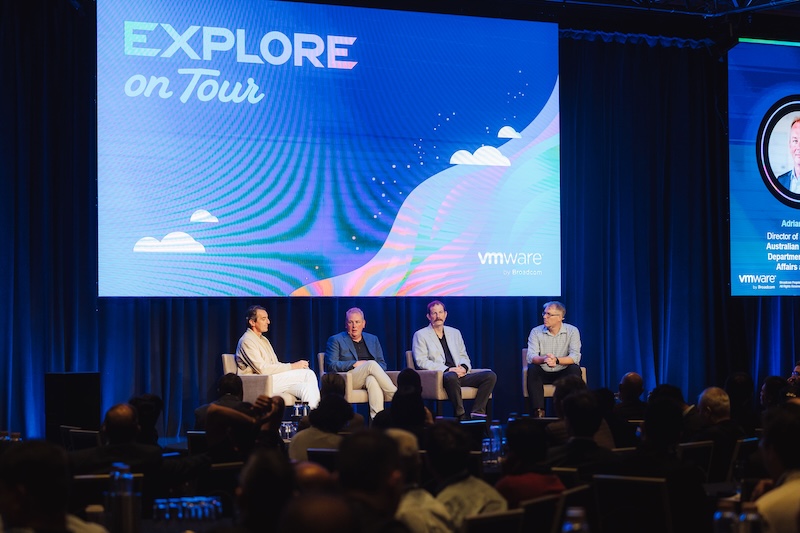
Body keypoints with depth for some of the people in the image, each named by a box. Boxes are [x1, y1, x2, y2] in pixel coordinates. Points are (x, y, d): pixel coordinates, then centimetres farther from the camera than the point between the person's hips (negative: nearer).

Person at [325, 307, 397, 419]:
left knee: (373, 380, -38)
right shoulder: (336, 340, 11)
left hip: (369, 378, 3)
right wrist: (355, 364, -11)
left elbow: (382, 364, 16)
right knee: (372, 364, -32)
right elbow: (331, 366, -2)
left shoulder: (373, 339, 22)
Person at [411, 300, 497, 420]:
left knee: (490, 375, -17)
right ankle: (460, 415, -32)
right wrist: (447, 369, -14)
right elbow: (421, 361, -4)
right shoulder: (421, 335, 8)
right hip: (438, 377, -6)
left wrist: (463, 367, -2)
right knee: (451, 377, -41)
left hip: (460, 374, 6)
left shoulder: (455, 333, 25)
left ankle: (477, 413, -23)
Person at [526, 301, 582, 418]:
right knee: (532, 369, -29)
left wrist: (556, 360, -36)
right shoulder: (536, 332, -3)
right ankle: (538, 412, -37)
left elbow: (575, 357, -17)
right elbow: (531, 357, -16)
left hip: (563, 373, -1)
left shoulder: (572, 331, -5)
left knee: (575, 369, -30)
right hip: (543, 373, 1)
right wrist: (544, 359, -40)